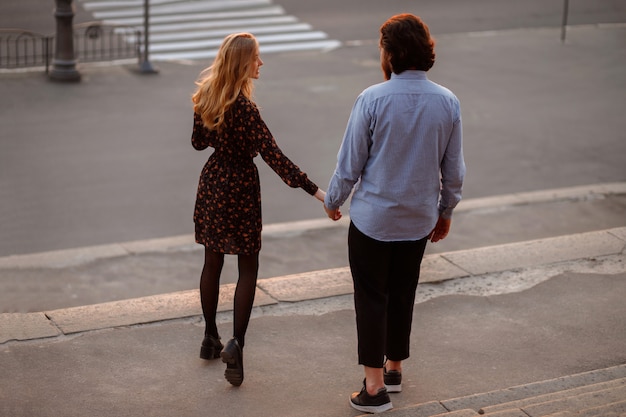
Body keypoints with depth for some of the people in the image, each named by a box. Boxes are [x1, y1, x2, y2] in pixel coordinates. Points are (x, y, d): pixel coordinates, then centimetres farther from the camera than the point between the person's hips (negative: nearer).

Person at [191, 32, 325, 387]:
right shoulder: (244, 107, -23)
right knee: (248, 268, 2)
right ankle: (236, 343, -8)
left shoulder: (206, 98, -1)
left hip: (213, 181, 7)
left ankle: (211, 338, 26)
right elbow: (273, 155, -27)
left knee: (213, 262, 16)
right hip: (240, 187, -7)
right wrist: (314, 190, -28)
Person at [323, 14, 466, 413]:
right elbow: (454, 169, 2)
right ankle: (394, 369, 33)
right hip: (419, 218, 4)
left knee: (372, 296, 5)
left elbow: (350, 163, -10)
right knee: (403, 294, 18)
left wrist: (333, 200, 7)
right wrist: (445, 211, 18)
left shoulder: (373, 99, -17)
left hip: (373, 216, -4)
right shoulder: (448, 102, -5)